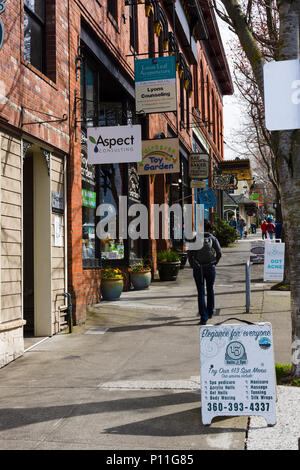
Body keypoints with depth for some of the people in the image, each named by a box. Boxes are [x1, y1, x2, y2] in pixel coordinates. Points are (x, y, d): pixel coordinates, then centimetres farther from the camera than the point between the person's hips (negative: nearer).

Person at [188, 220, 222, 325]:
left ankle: (203, 317, -5)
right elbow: (219, 252, -9)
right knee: (210, 290, 20)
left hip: (198, 269, -1)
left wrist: (192, 265, 3)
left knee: (201, 293, 1)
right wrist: (214, 263, 4)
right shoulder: (212, 238, -1)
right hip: (210, 268, 1)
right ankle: (210, 312, 32)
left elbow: (190, 253, -9)